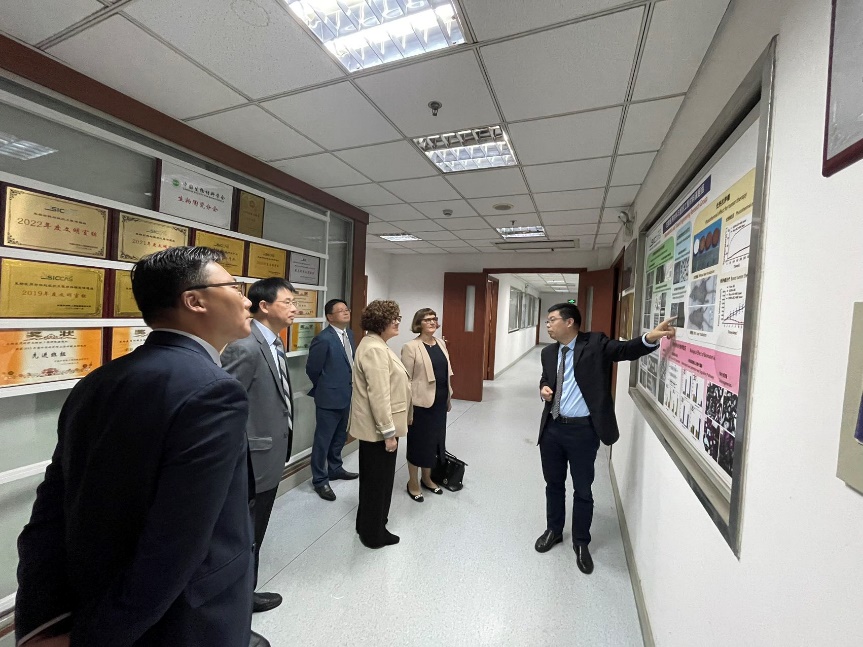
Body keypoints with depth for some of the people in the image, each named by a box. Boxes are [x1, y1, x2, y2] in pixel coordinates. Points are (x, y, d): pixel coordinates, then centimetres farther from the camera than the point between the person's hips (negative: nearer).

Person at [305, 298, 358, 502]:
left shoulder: (350, 334, 5)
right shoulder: (323, 339, -20)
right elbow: (312, 369, -12)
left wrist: (348, 386, 14)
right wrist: (324, 387, 3)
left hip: (346, 395, 8)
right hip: (329, 397, -8)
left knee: (340, 436, 22)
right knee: (323, 440, 7)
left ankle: (335, 469, 41)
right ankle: (320, 480, 23)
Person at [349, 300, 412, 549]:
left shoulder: (375, 344, 9)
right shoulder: (375, 349, -25)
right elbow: (379, 395, -27)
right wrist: (389, 431, -23)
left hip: (376, 425, 10)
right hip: (378, 427, -10)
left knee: (373, 478, 23)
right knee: (378, 479, 8)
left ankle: (367, 524, 42)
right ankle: (374, 534, 28)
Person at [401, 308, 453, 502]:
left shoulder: (441, 343, 8)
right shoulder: (411, 347, -13)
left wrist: (449, 398, 15)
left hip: (439, 401, 7)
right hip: (421, 402, -7)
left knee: (434, 440, 18)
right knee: (418, 442, 8)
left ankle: (427, 478, 38)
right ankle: (413, 483, 29)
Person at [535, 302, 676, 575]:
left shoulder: (596, 343, -9)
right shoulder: (549, 352, 6)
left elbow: (626, 349, -23)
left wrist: (650, 338, -41)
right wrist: (543, 388, -3)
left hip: (583, 431, -4)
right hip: (552, 428, 5)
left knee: (582, 490, 11)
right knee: (553, 483, 19)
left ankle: (581, 543, 33)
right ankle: (553, 530, 42)